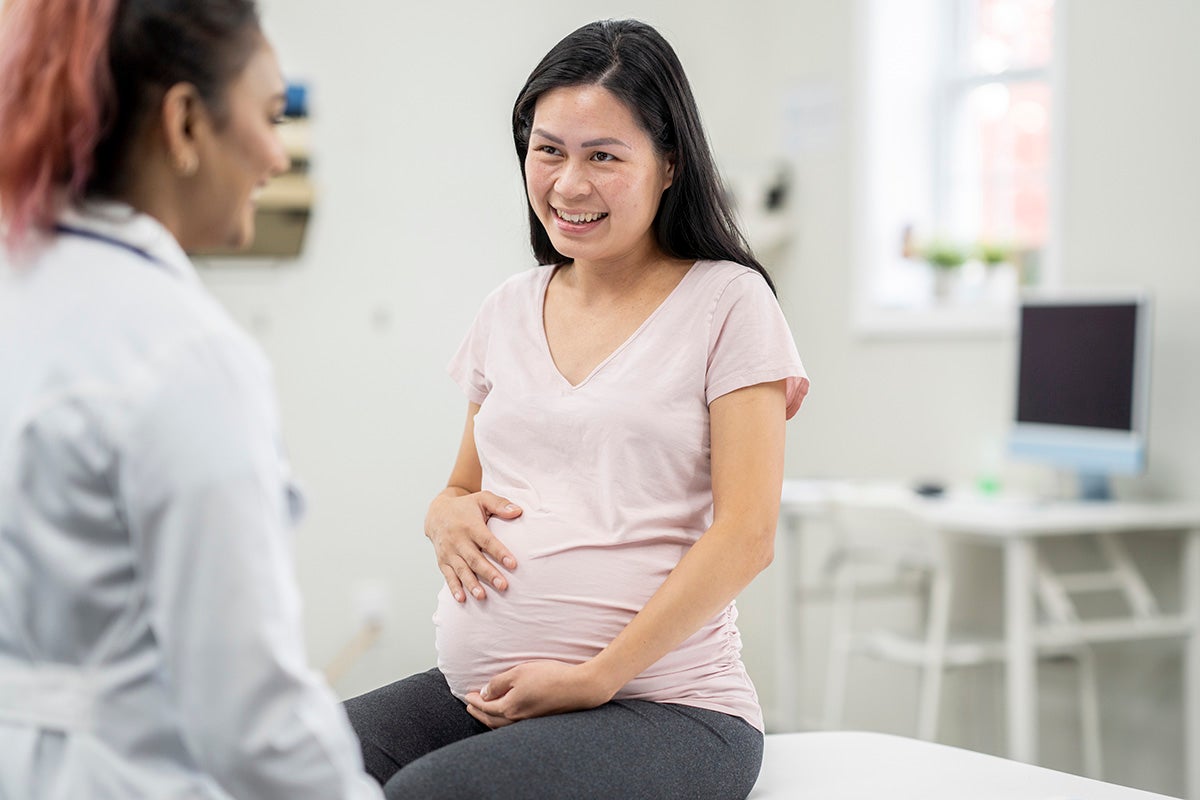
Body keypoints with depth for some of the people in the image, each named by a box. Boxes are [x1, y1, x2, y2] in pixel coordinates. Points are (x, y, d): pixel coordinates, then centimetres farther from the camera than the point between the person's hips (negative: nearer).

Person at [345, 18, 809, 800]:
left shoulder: (728, 303, -1)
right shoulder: (510, 309, 15)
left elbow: (745, 536, -8)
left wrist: (594, 679, -15)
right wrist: (448, 514, -1)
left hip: (662, 706, -4)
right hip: (475, 695, 5)